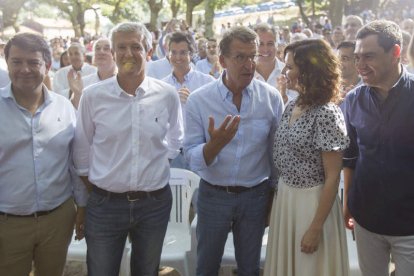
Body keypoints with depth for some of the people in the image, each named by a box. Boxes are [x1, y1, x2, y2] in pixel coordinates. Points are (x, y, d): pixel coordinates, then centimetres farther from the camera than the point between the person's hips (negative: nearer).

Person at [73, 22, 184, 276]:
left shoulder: (168, 95, -4)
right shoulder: (92, 95, -7)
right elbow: (82, 148, 3)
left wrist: (155, 162, 4)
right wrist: (92, 184, 6)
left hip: (155, 203, 1)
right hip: (105, 204, -1)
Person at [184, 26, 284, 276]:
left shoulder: (272, 98, -9)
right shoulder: (198, 100, -13)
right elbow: (192, 159, -15)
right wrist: (216, 143, -34)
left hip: (255, 196, 1)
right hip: (213, 195, 0)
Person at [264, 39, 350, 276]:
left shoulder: (327, 114, -20)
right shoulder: (292, 106, 3)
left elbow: (332, 178, -18)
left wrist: (315, 228, -17)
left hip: (312, 202, -7)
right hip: (284, 196, 7)